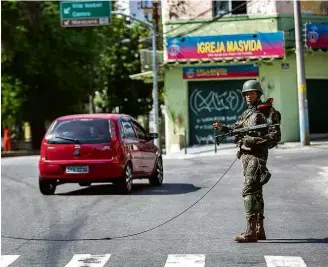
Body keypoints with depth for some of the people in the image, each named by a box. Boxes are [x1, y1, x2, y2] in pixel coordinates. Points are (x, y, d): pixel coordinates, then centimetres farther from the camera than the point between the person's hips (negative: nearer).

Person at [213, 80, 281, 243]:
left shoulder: (268, 112, -6)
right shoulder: (247, 113, 18)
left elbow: (275, 136, -13)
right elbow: (235, 129, 23)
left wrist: (254, 140, -20)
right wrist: (222, 128, 5)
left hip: (257, 156, -8)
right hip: (245, 155, 8)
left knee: (249, 191, -14)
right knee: (256, 192, 11)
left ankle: (251, 232, -16)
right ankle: (259, 230, 18)